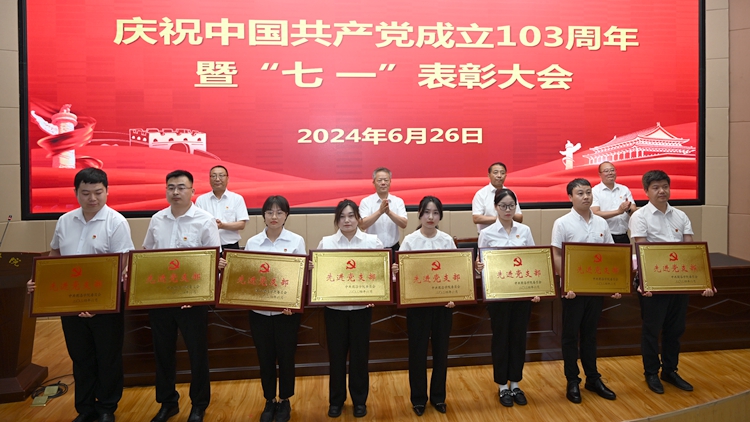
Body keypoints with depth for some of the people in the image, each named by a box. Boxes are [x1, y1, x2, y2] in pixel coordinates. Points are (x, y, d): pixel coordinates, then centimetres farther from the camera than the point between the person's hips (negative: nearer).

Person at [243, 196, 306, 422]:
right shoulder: (252, 242, 3)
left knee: (286, 356, 9)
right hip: (259, 310, 2)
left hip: (287, 310, -2)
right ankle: (269, 401, 30)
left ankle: (284, 401, 29)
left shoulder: (296, 241, -3)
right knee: (265, 358, 12)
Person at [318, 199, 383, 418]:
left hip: (361, 306, 0)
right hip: (334, 306, 1)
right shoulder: (326, 242, 0)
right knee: (336, 353, 9)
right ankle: (336, 400, 28)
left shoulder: (372, 241, -1)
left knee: (360, 353, 9)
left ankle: (359, 400, 27)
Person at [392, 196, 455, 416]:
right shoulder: (410, 240, -4)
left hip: (443, 302, 2)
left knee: (441, 349, 11)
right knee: (418, 350, 6)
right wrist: (395, 271, -28)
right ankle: (419, 398, 23)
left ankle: (438, 396, 28)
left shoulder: (447, 240, 1)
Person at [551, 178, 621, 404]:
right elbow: (556, 256, -10)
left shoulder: (601, 223, 6)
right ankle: (572, 381, 17)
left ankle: (593, 378, 27)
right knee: (571, 335, 6)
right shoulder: (562, 223, -8)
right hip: (573, 287, -4)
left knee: (590, 333, 15)